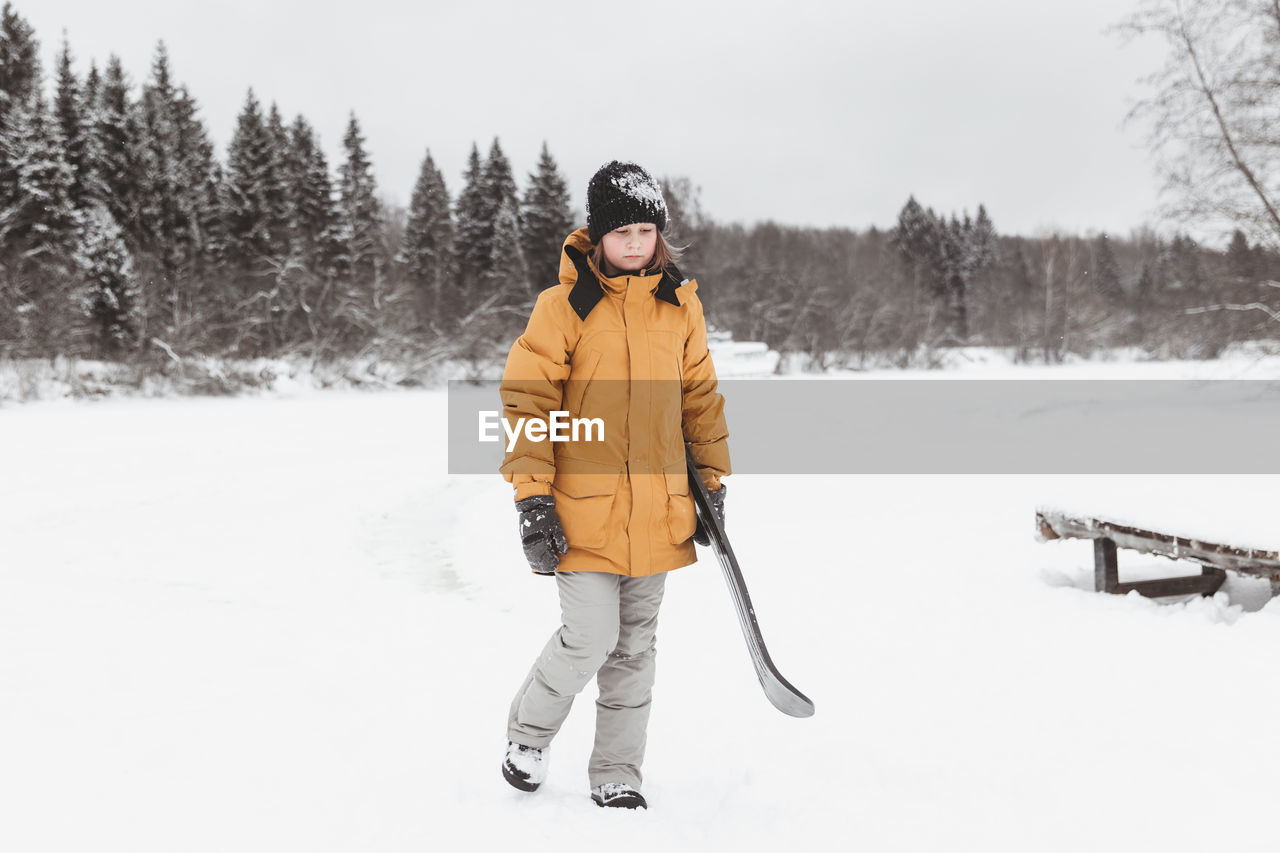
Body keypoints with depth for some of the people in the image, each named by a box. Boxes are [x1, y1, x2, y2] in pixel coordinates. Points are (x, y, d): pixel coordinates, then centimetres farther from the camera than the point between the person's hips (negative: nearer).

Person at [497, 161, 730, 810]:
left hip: (658, 512, 4)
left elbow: (700, 396, 16)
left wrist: (712, 483, 14)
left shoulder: (681, 304, 7)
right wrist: (533, 499, -12)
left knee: (635, 648, 11)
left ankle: (616, 775, 26)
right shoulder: (565, 305, -6)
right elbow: (527, 400, -7)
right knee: (591, 640, -8)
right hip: (584, 511, -4)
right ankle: (528, 732, 21)